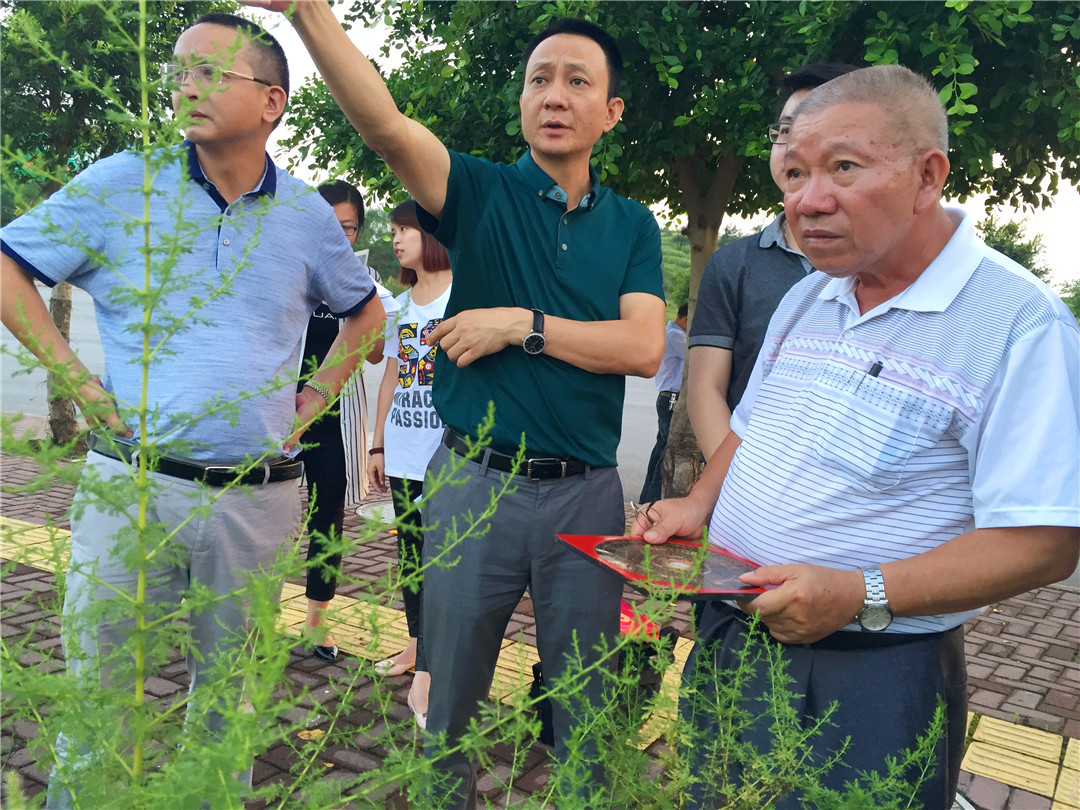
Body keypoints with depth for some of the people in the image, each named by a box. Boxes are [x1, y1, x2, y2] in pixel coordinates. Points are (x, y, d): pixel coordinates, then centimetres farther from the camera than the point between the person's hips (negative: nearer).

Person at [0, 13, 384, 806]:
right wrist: (79, 380, -4)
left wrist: (315, 398, 9)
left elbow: (366, 312, 20)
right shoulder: (122, 183, -1)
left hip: (258, 495, 2)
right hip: (134, 482, -1)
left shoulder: (307, 215, 5)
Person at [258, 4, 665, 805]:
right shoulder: (482, 191, 1)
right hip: (474, 481, -1)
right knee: (452, 694, 14)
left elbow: (643, 347, -8)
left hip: (586, 491, 1)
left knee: (584, 706, 15)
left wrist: (521, 323, -14)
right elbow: (383, 121, -17)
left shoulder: (633, 225, 6)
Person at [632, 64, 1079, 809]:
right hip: (727, 636, 7)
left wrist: (862, 595, -27)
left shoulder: (1020, 321, -16)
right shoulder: (806, 299, 7)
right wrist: (700, 506, 1)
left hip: (871, 677, -6)